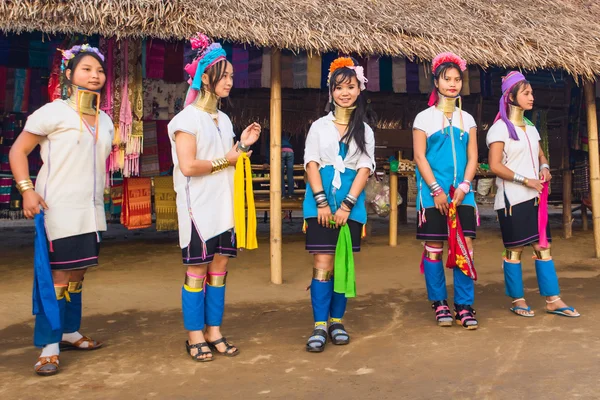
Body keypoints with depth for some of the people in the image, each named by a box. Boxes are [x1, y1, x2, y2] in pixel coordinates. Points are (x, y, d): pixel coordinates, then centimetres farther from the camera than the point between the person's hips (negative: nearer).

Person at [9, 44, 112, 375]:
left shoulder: (105, 121, 12)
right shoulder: (53, 112, -7)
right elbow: (18, 151, -5)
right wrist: (27, 190, -16)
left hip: (91, 210, 7)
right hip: (59, 208, -6)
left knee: (77, 272, 14)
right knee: (59, 274, -6)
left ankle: (69, 332, 28)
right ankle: (48, 347, 4)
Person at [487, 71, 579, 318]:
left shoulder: (531, 128, 15)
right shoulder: (500, 128, -8)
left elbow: (540, 155, 24)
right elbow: (495, 166, -15)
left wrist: (544, 167, 1)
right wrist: (525, 180, -18)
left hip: (535, 198, 7)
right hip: (512, 199, -7)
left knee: (543, 246, 5)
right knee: (514, 250, 0)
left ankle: (553, 300, 10)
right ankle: (517, 300, 11)